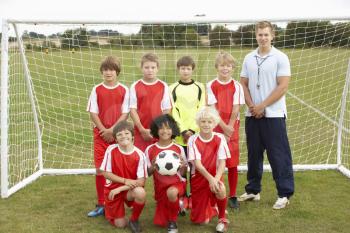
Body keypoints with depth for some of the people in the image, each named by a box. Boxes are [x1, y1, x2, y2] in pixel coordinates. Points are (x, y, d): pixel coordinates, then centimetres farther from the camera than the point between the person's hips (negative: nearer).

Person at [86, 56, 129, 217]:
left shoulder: (124, 90, 0)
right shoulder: (97, 90, 4)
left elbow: (125, 113, -3)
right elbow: (93, 113, 2)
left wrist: (112, 130, -12)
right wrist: (104, 130, -9)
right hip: (100, 134, 1)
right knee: (100, 169, 0)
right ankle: (101, 204, 10)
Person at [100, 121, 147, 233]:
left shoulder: (139, 155, -17)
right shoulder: (111, 150, -14)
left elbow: (141, 181, -18)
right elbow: (105, 173, -10)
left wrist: (120, 189, -24)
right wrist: (125, 181, -20)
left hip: (130, 190, 0)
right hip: (113, 190, 0)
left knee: (141, 193, -35)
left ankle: (134, 220, -7)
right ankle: (109, 208, 31)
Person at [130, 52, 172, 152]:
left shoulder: (163, 86, 3)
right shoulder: (135, 86, 1)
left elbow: (167, 110, 4)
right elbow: (133, 110, -1)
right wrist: (142, 129, -9)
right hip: (141, 132, 0)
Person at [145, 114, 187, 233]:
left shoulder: (179, 149, -7)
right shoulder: (150, 150, -6)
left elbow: (182, 173, -1)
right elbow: (148, 173, 1)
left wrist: (183, 166, -23)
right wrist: (153, 167, -20)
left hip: (176, 183, -3)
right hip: (160, 186, 3)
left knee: (171, 192, -40)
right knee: (160, 223, 6)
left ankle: (173, 222, -12)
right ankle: (177, 203, 36)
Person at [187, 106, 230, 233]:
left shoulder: (220, 138, -9)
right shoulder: (193, 140, -11)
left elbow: (222, 162, -14)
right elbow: (197, 164, -18)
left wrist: (216, 178, -31)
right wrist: (210, 178, -31)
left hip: (215, 176, 0)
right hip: (198, 178, 0)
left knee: (220, 189, -36)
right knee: (202, 221, 0)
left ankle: (222, 218, -9)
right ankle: (211, 209, 37)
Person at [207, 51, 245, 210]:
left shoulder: (236, 86, 1)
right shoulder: (211, 86, -1)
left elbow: (235, 110, -4)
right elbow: (212, 109, -6)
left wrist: (229, 130, -11)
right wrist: (224, 128, -14)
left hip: (232, 129, 1)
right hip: (216, 129, 0)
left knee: (232, 164, 3)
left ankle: (232, 196, 14)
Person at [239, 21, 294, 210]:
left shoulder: (280, 58, -5)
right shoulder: (249, 58, 9)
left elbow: (282, 87, -10)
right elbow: (243, 84, 10)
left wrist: (262, 106, -12)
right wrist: (251, 106, -5)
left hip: (273, 115, -4)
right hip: (252, 115, 5)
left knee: (278, 155, -1)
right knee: (254, 154, 12)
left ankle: (284, 194, 10)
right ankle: (253, 190, 24)